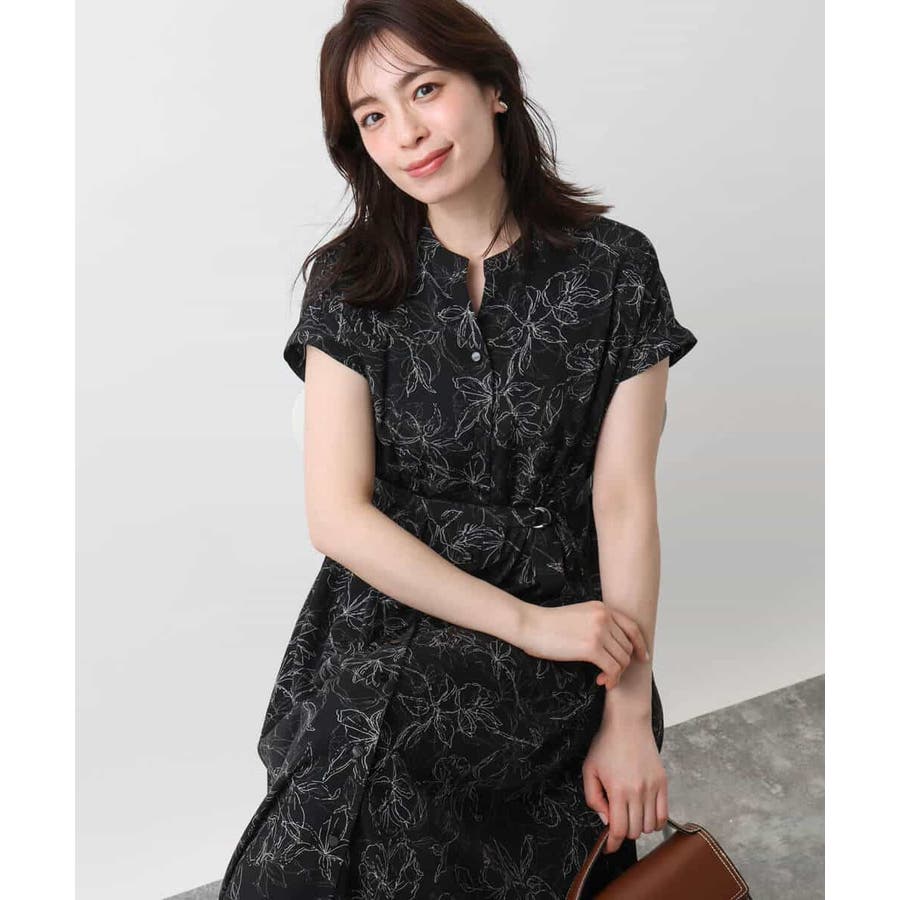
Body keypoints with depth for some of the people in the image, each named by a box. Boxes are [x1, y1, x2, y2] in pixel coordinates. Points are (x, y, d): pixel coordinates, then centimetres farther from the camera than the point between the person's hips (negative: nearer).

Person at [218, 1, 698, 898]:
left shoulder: (614, 267, -2)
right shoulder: (349, 280, -1)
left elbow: (624, 498, -4)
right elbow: (337, 514, -6)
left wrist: (629, 714, -9)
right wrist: (527, 622, -12)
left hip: (575, 640, 0)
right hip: (389, 618, 1)